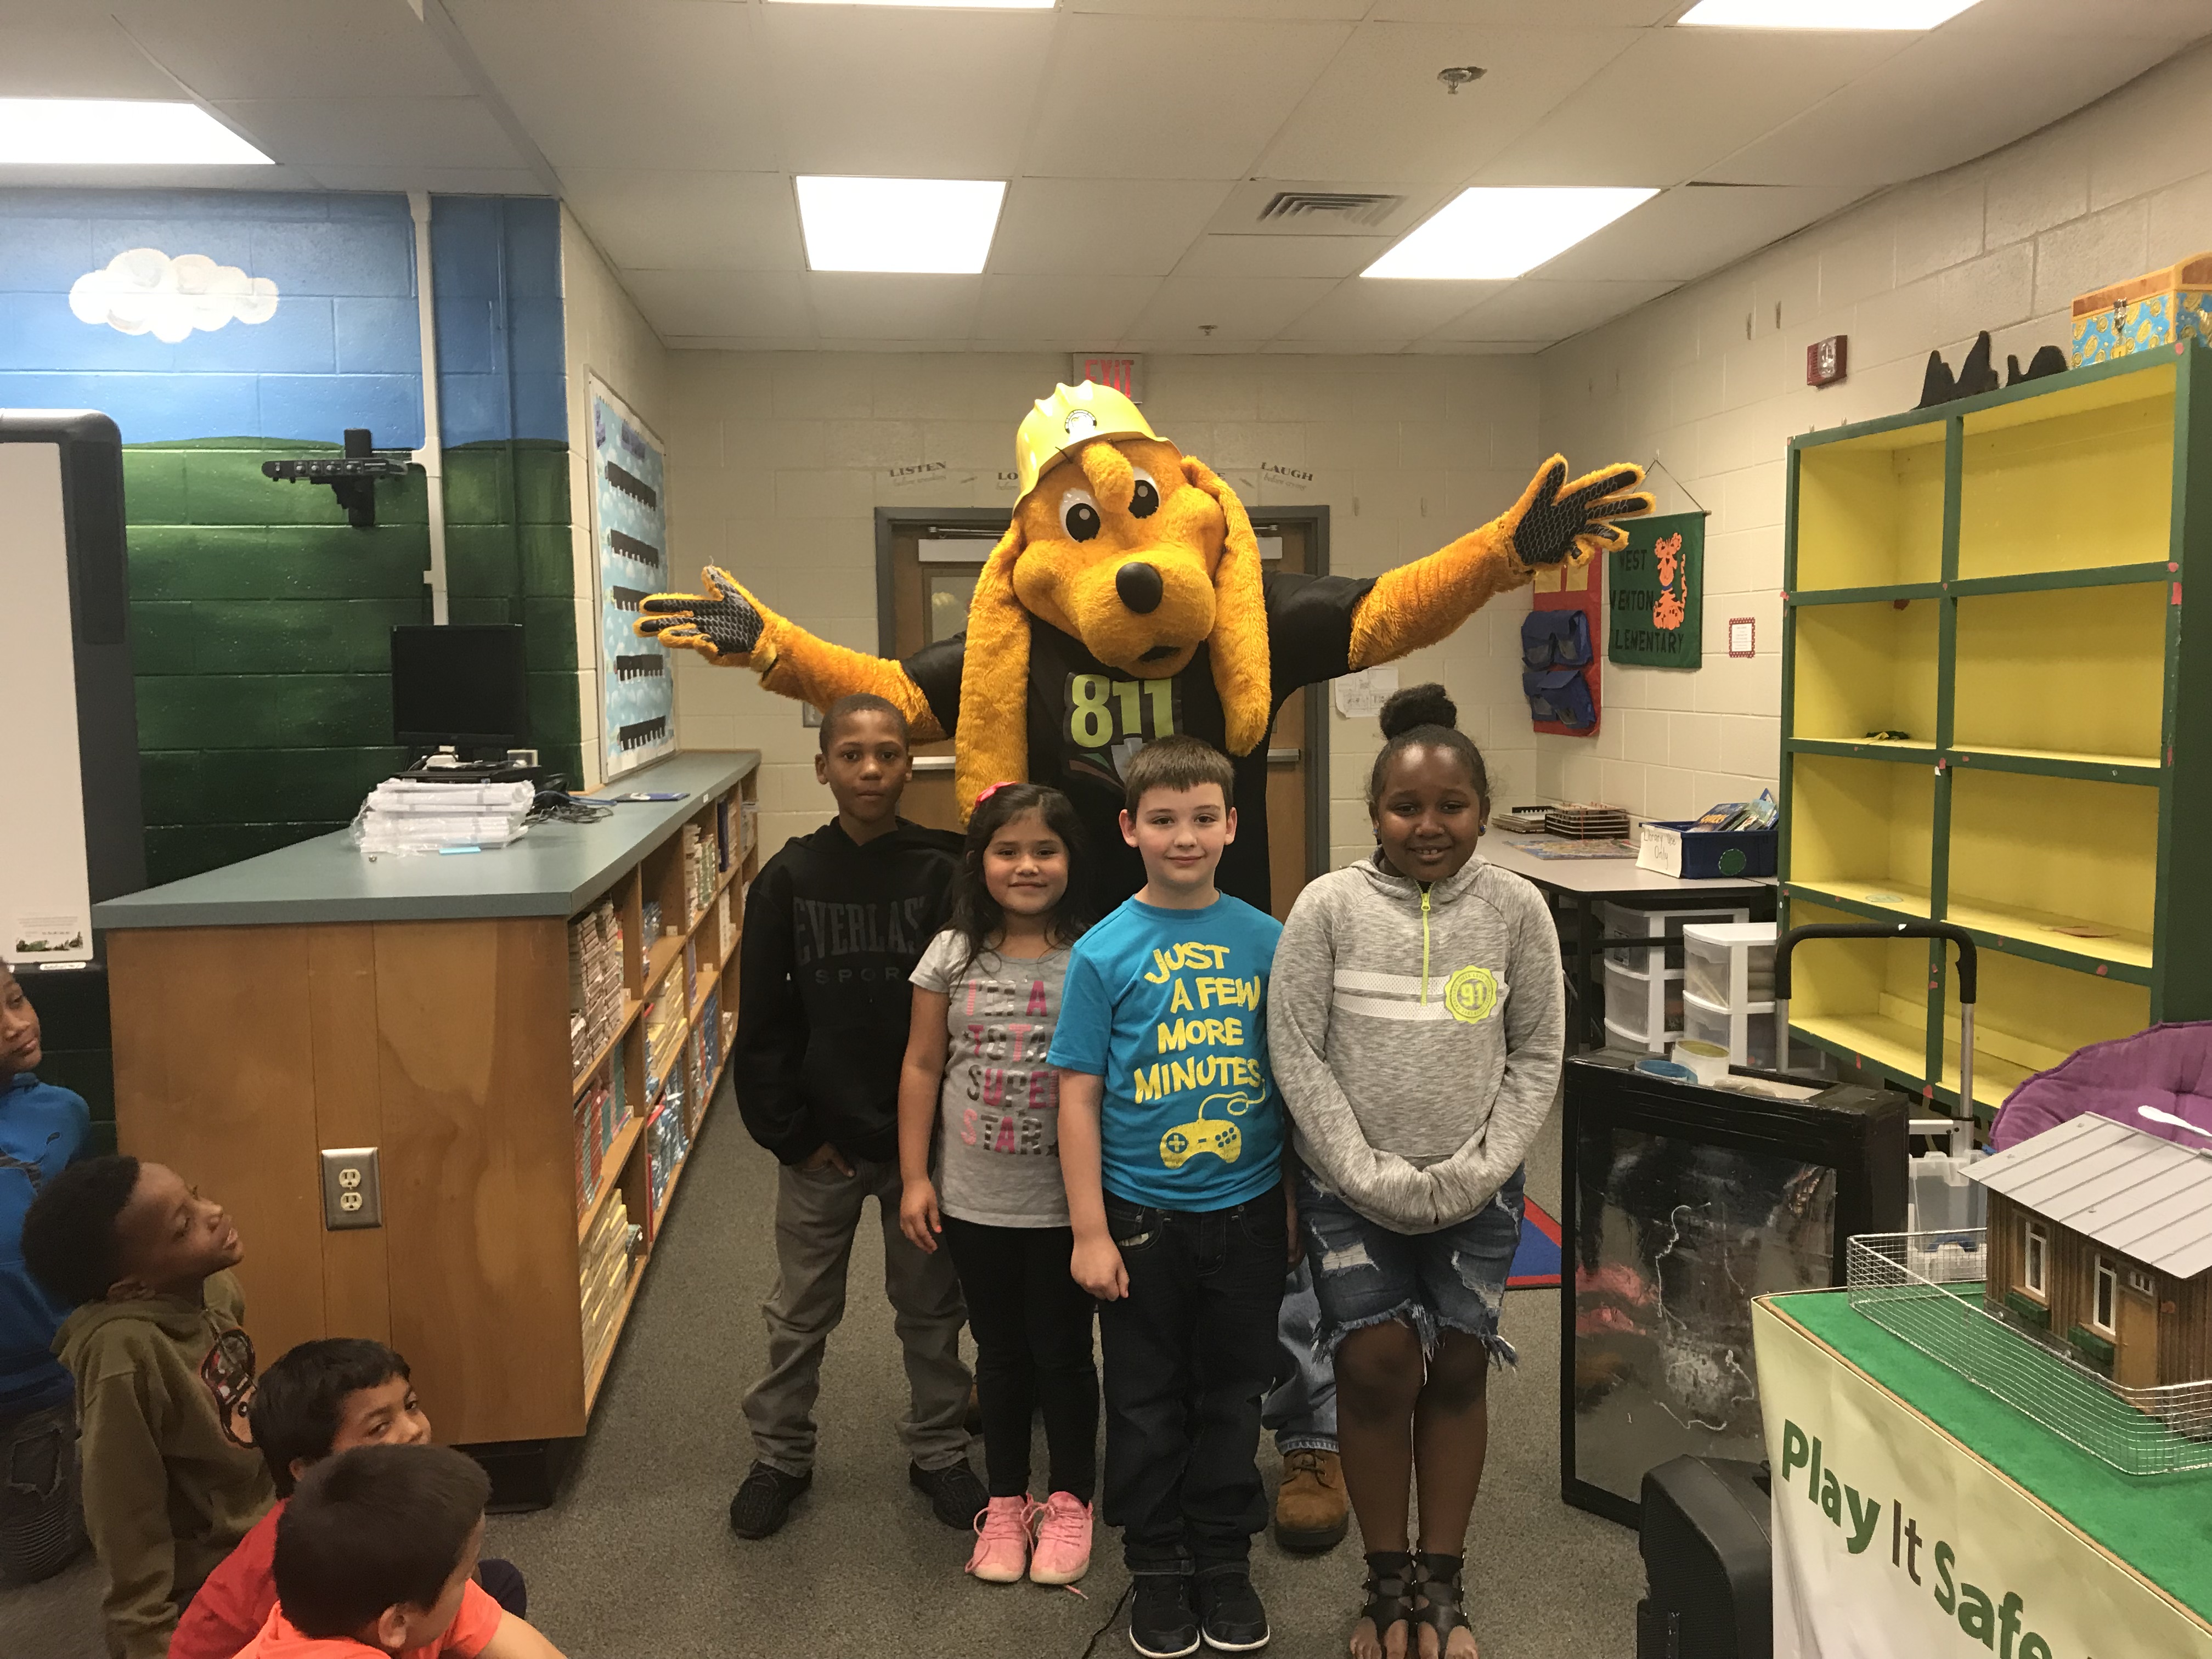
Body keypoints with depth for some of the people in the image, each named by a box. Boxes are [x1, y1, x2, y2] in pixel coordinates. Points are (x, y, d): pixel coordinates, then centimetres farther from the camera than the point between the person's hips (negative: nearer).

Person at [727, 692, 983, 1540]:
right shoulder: (789, 878, -6)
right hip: (821, 1140, 1)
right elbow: (762, 1019, -2)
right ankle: (779, 1456, 34)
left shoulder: (943, 873, -9)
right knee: (800, 1310, 16)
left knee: (931, 1306, 15)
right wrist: (790, 1131, -5)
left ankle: (939, 1452, 34)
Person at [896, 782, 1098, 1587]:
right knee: (1000, 1354, 17)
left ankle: (1068, 1500, 32)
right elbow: (922, 1067, 1)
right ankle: (1006, 1502, 34)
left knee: (1062, 1352, 12)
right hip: (973, 1198, 2)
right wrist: (914, 1178, -1)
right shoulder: (953, 955, -4)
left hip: (1063, 1201, -2)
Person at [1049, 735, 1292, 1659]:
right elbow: (1079, 1097, -7)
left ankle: (1225, 1562, 34)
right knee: (1148, 1402, 13)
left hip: (1248, 1212, 2)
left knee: (1233, 1394, 16)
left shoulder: (1267, 942, -2)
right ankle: (1159, 1570, 31)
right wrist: (1090, 1230, -9)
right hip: (1142, 1218, -2)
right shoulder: (1104, 953, -9)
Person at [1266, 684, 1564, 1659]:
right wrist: (1372, 1176, -12)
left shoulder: (1515, 908, -4)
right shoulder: (1328, 907, -9)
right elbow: (1296, 1054, -8)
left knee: (1458, 1369, 7)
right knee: (1376, 1367, -2)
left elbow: (1537, 1055, 1)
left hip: (1477, 1190, 2)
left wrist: (1476, 1172, -8)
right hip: (1351, 1187, -1)